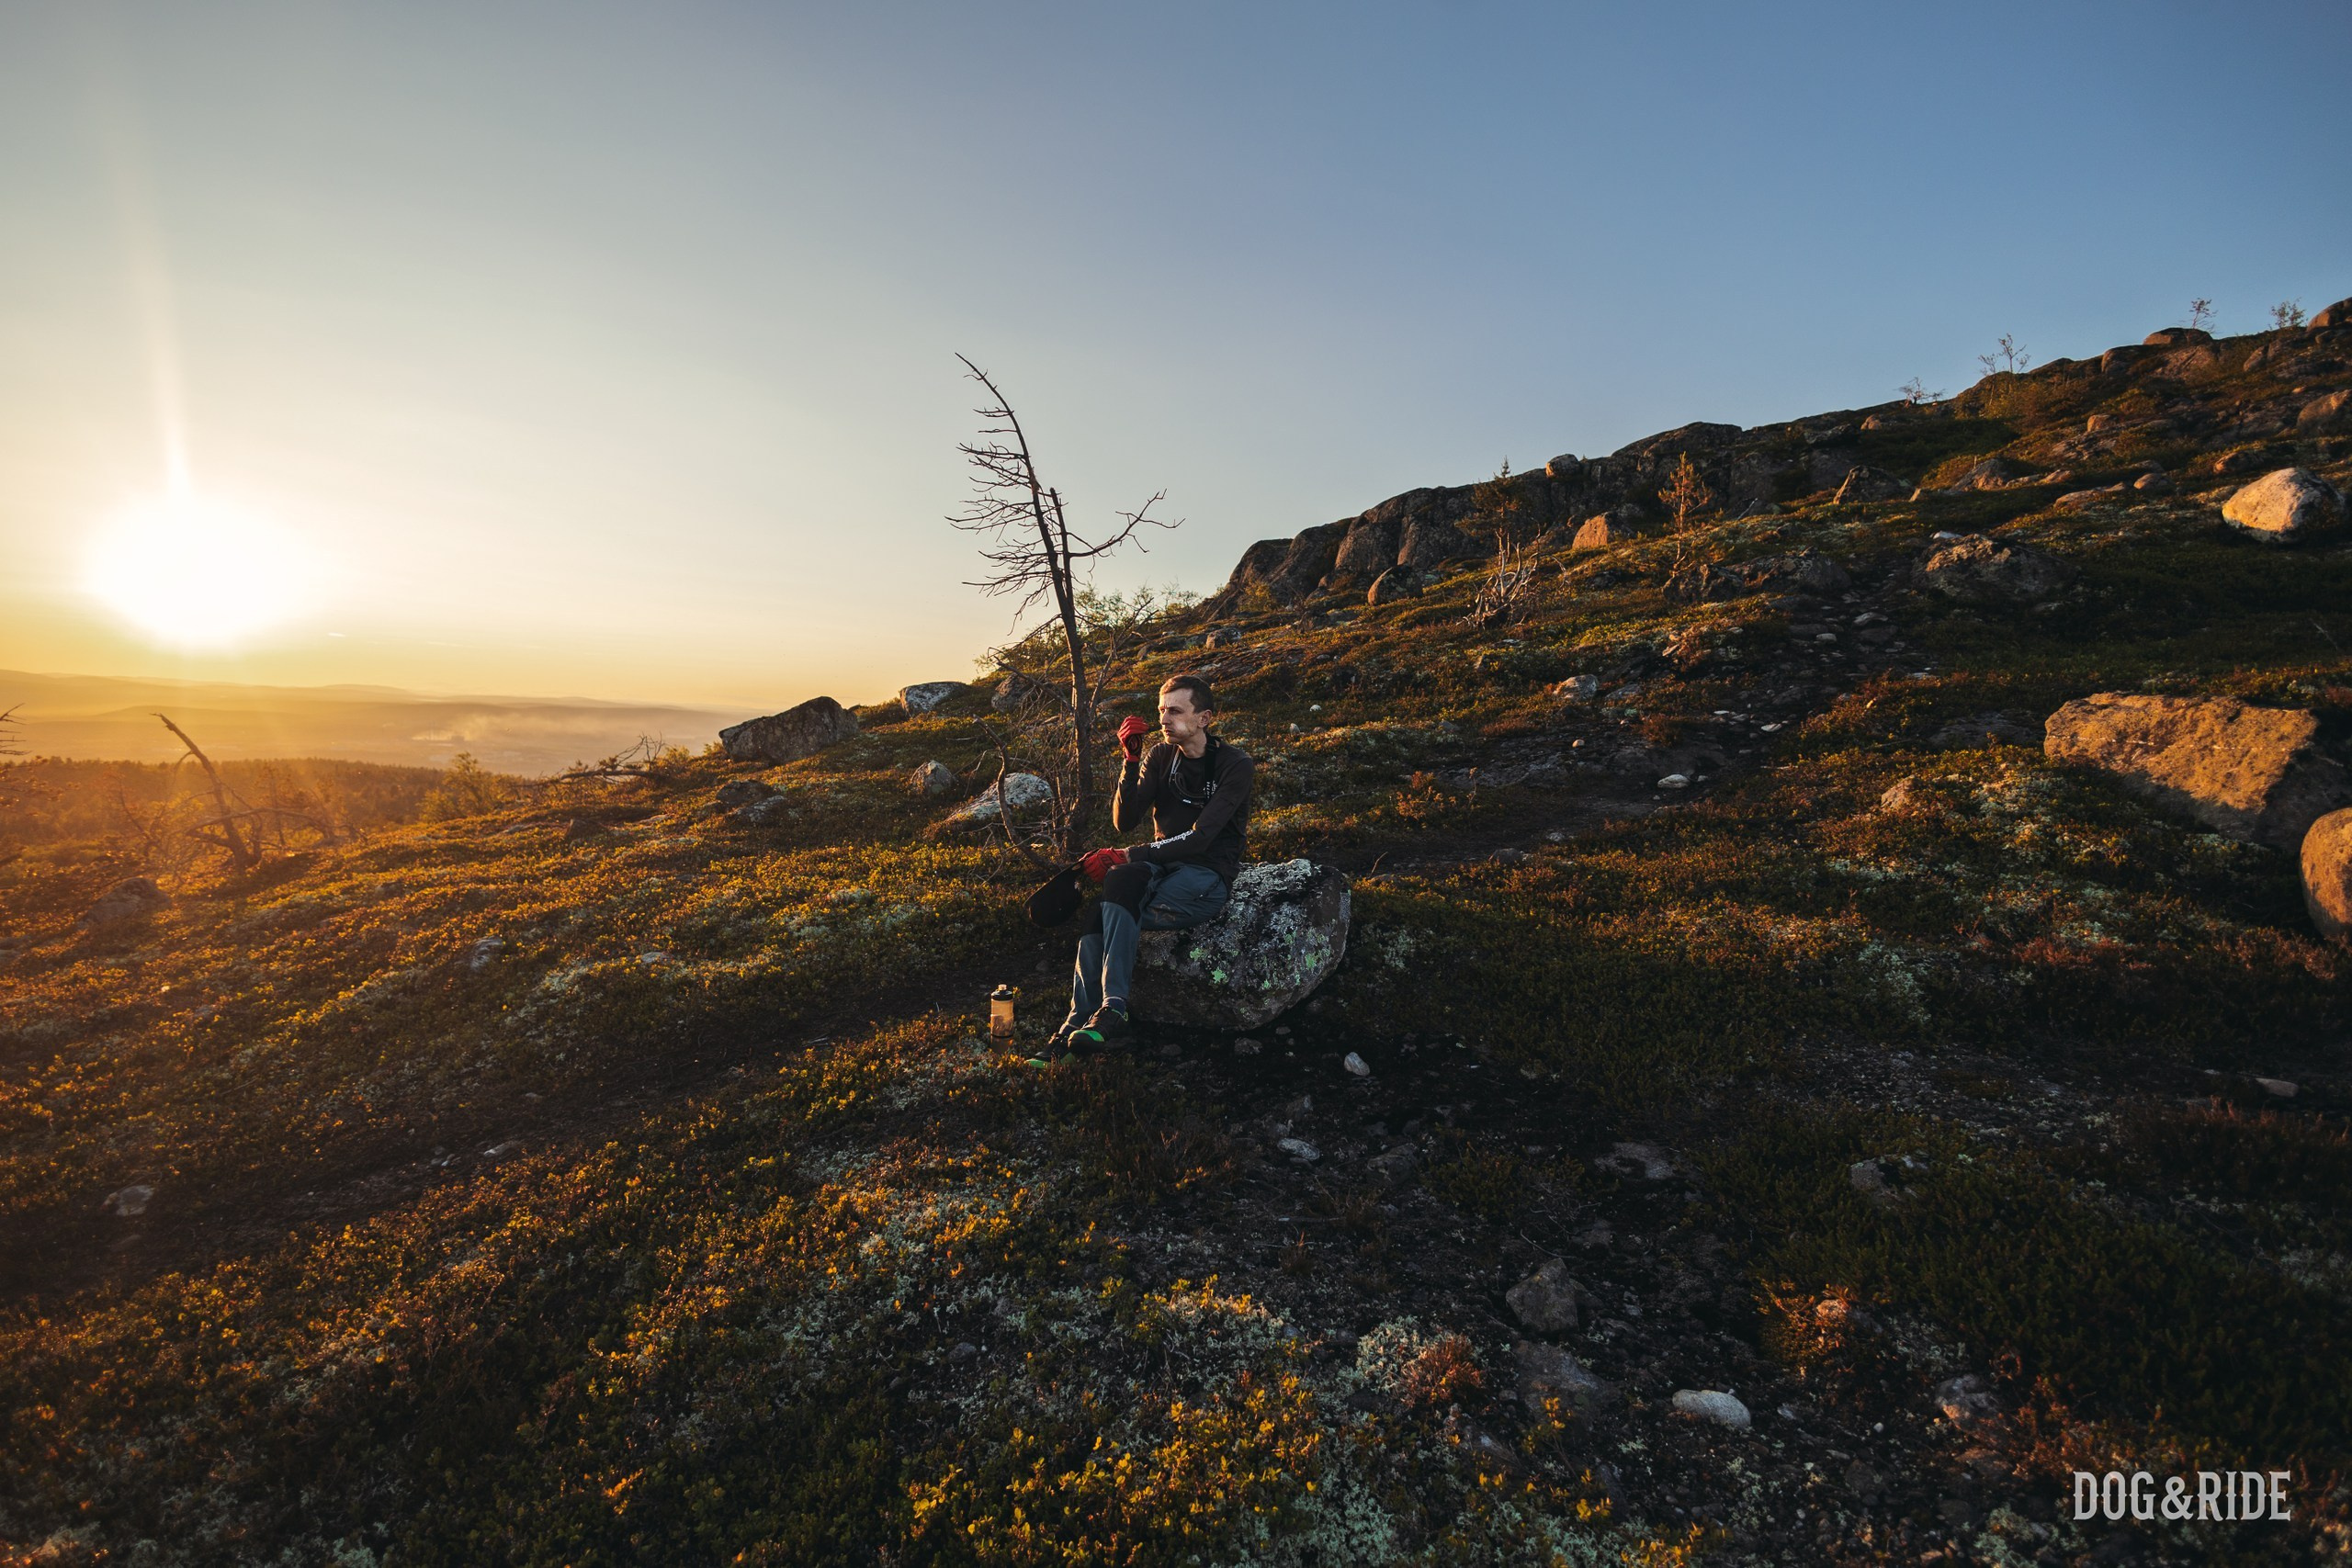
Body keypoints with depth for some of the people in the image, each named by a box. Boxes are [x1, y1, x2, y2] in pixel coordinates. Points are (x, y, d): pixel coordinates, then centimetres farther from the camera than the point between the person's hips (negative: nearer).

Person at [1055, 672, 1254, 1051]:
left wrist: (1127, 856, -24)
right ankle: (1081, 1018, -31)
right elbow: (1124, 821, -2)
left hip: (1208, 877, -4)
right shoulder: (1160, 755, 7)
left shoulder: (1234, 764, -8)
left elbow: (1200, 839, -18)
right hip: (1162, 866, 5)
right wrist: (1130, 759, -14)